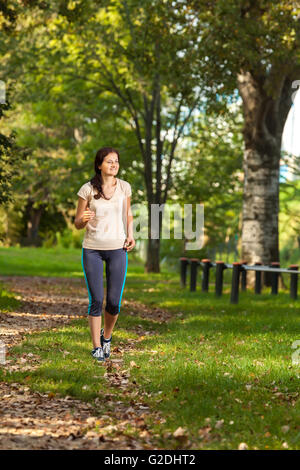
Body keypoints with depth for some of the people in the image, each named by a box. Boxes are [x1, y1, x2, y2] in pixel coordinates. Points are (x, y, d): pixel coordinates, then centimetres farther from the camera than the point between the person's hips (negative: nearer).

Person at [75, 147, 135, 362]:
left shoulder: (124, 187, 1)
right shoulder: (87, 189, -6)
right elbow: (78, 224, 0)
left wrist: (130, 235, 1)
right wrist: (83, 219, -23)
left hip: (117, 249, 2)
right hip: (92, 249, -2)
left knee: (114, 302, 0)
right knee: (96, 301, -2)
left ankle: (107, 336, 29)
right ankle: (96, 347, 12)